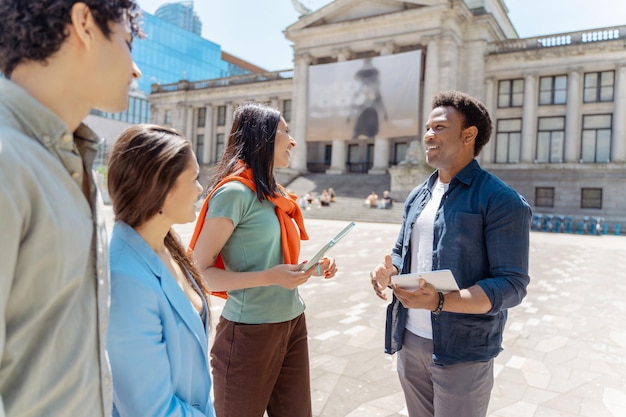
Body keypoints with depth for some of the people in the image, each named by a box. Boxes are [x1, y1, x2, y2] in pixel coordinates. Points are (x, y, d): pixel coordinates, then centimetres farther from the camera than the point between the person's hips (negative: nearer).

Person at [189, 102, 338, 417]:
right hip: (250, 332, -7)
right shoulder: (235, 192, -15)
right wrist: (269, 277, -25)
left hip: (293, 324, 8)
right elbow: (199, 271, -16)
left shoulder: (274, 194, 10)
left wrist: (312, 268, 3)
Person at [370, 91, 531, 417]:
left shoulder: (501, 201, -13)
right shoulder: (417, 196, 9)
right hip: (409, 340, 6)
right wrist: (387, 271, -6)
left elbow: (511, 285, -17)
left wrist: (440, 302, -30)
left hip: (462, 351, -6)